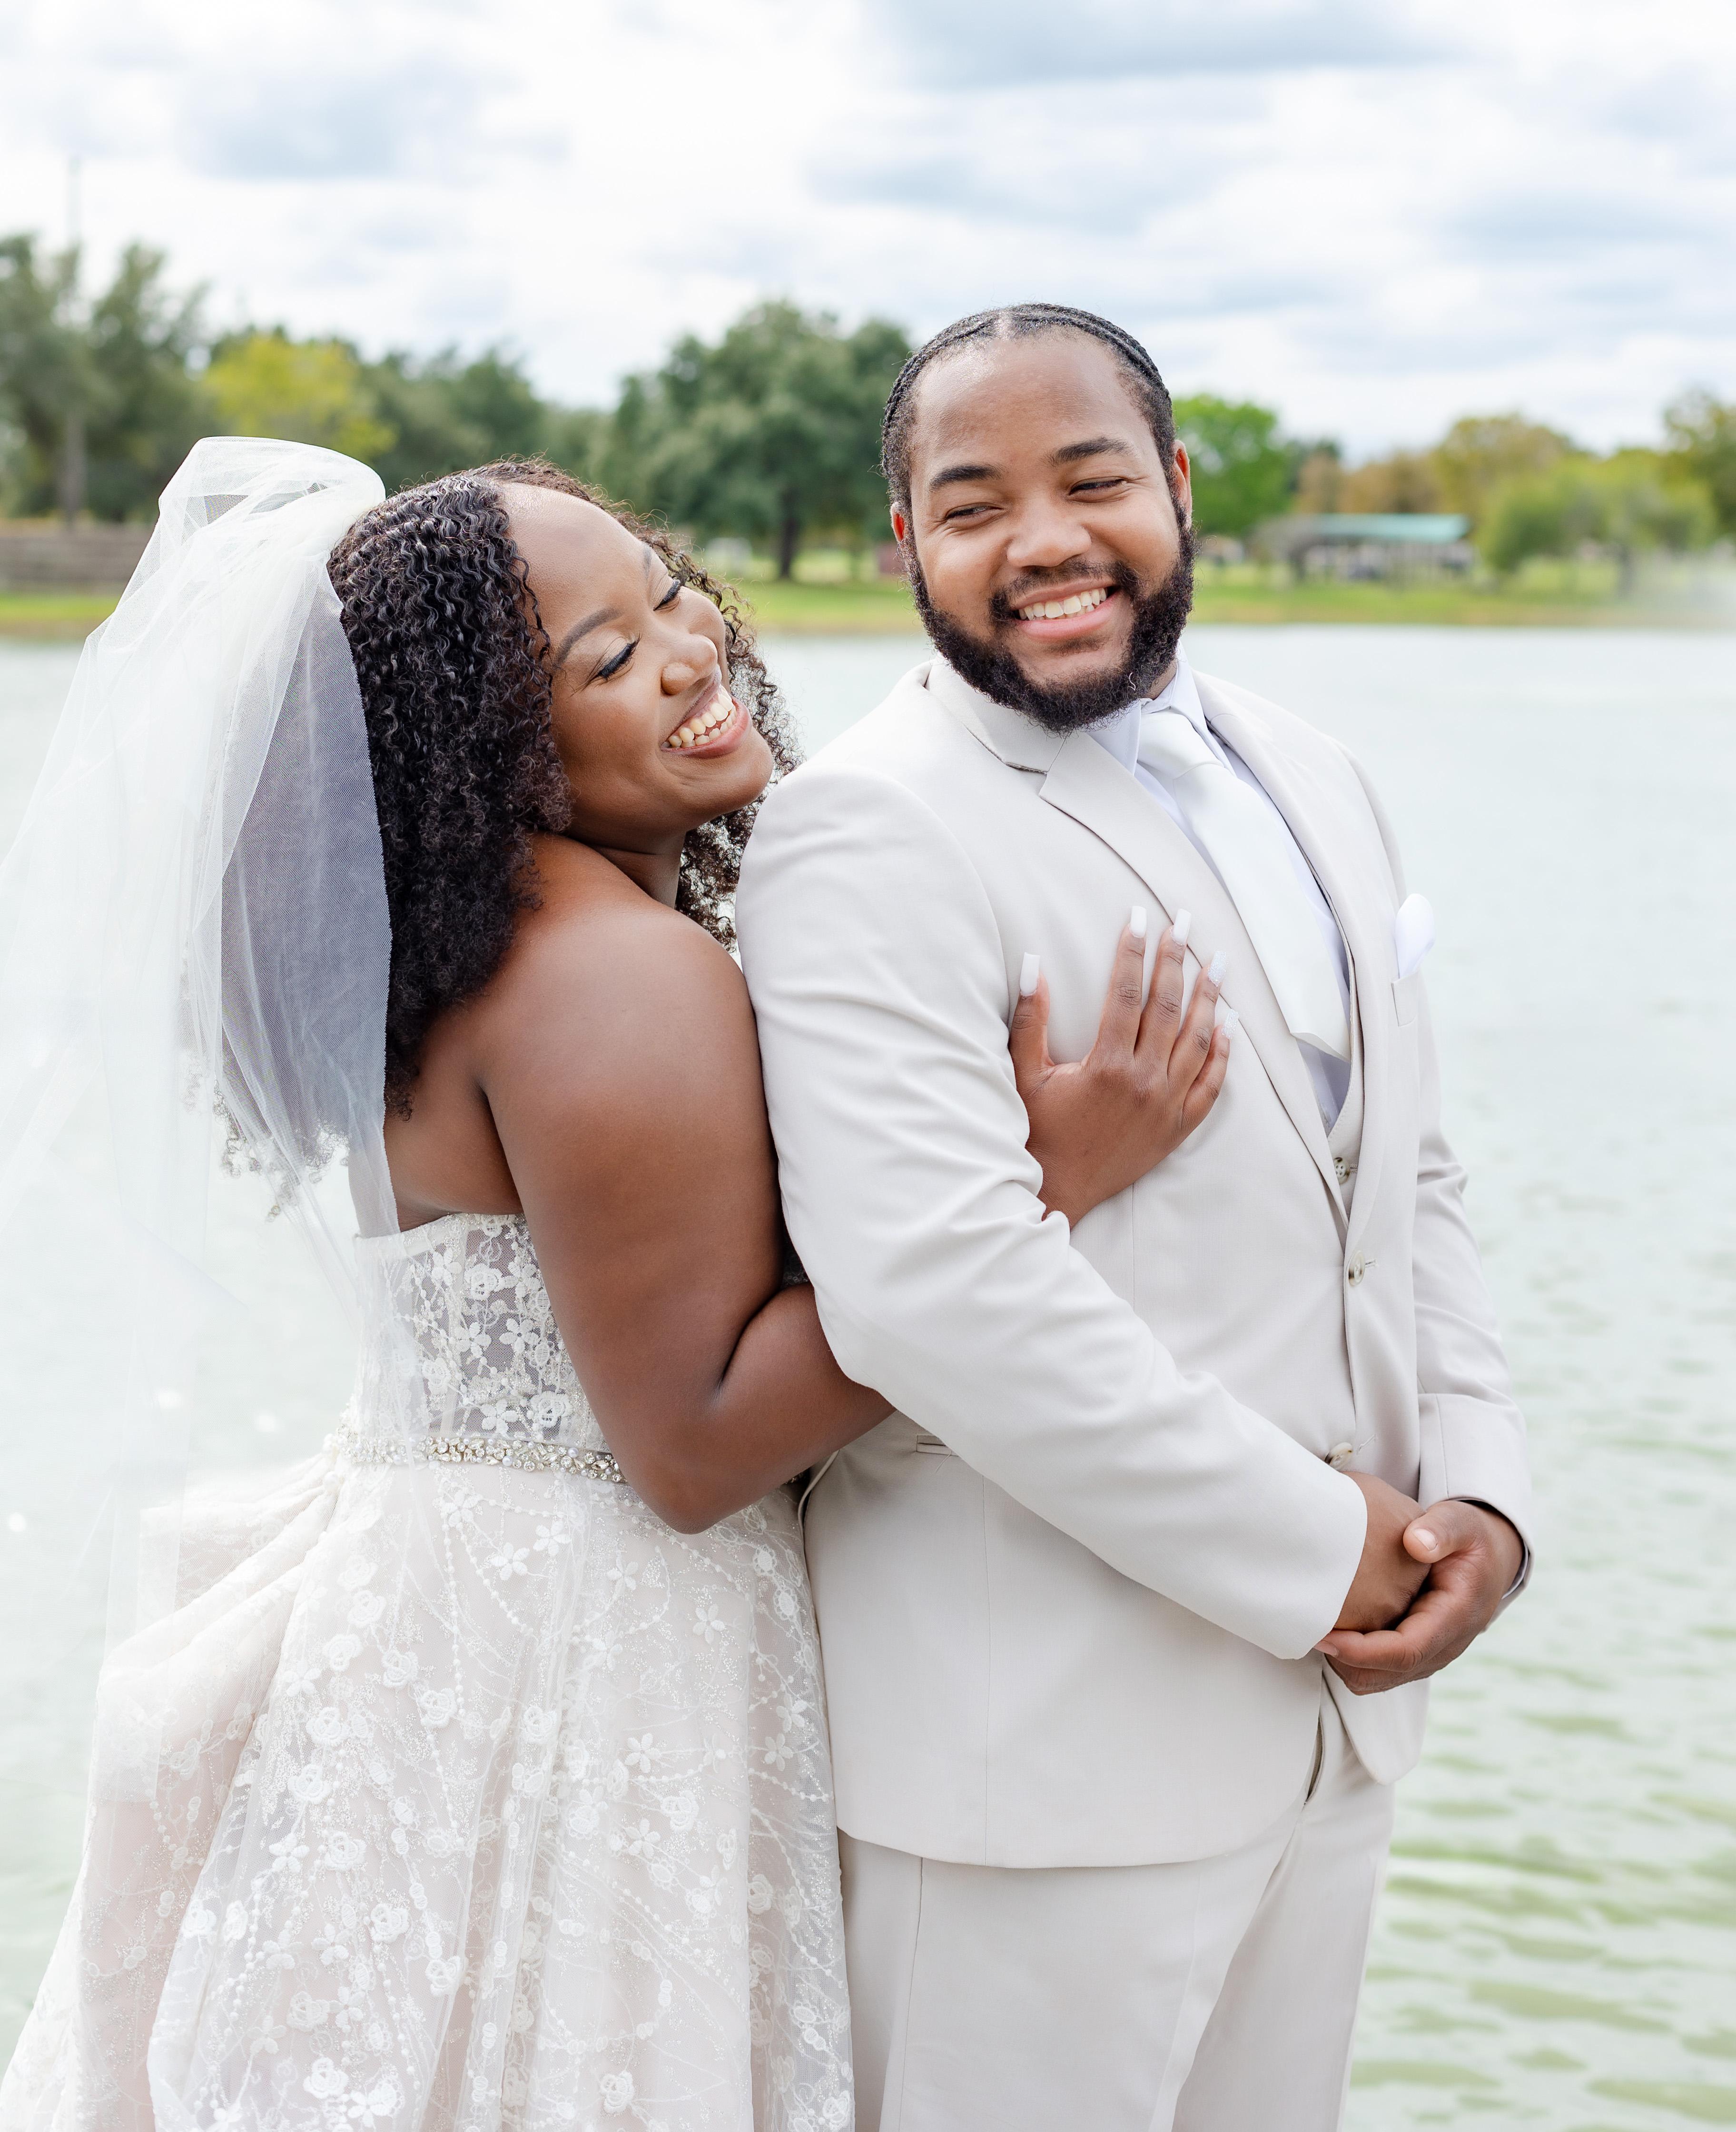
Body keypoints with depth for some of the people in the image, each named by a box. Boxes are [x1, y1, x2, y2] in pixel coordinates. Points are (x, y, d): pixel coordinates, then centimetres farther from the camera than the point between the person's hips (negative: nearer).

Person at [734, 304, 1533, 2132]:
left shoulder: (1314, 788, 12)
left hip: (1328, 1706, 7)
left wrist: (1476, 1497, 0)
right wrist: (1311, 1553, -18)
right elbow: (934, 1290, -26)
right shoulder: (870, 834, -15)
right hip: (1038, 1747, -7)